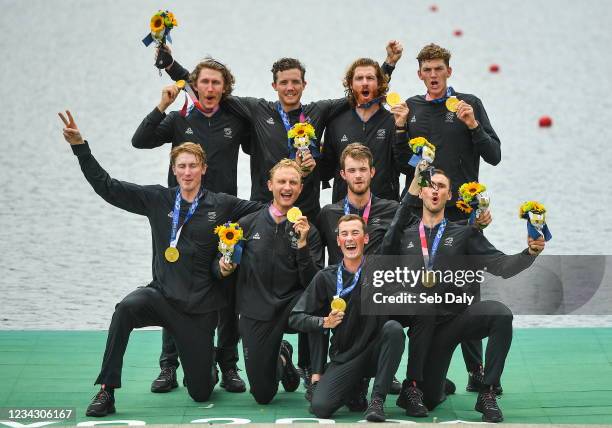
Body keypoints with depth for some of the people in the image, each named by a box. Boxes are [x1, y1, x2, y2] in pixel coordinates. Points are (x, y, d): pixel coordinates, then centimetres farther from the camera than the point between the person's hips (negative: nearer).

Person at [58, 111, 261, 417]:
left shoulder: (221, 205, -2)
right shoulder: (157, 199, 1)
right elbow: (106, 186, 0)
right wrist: (79, 146, -7)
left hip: (200, 306, 0)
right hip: (162, 295, 1)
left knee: (201, 393, 3)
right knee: (127, 307, -36)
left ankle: (207, 368, 44)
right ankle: (106, 392, -27)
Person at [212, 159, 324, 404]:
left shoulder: (308, 231, -1)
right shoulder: (249, 224, 1)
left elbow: (313, 284, -9)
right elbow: (221, 265, 13)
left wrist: (302, 244, -20)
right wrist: (223, 269, -10)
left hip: (291, 308, 0)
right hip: (255, 313, 0)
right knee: (263, 395, -1)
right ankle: (281, 357, 35)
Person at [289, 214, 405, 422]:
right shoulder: (326, 277, 0)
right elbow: (295, 317, 2)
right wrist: (324, 322, -16)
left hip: (375, 351, -1)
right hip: (344, 357, 1)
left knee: (393, 328, -32)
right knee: (320, 407, -21)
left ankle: (377, 399, -20)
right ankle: (356, 385, 14)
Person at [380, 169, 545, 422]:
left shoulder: (464, 233, 6)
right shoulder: (405, 236, 11)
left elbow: (501, 266, -4)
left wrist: (530, 253, -24)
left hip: (459, 315, -1)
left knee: (500, 314, -33)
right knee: (428, 401, -3)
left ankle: (487, 394, -22)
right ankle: (432, 385, 38)